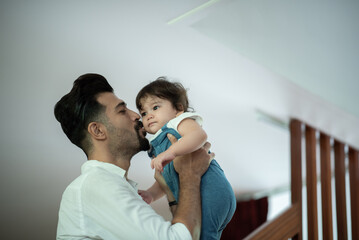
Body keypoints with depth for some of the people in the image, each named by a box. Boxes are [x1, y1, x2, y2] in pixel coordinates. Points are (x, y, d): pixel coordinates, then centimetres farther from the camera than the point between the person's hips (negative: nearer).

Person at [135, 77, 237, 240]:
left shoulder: (180, 121, 4)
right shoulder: (158, 145, 31)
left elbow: (200, 135, -20)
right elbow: (165, 180, 28)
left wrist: (170, 152, -32)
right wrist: (150, 194, 8)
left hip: (208, 190, -10)